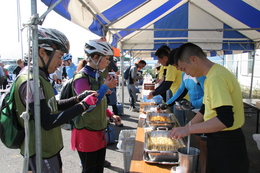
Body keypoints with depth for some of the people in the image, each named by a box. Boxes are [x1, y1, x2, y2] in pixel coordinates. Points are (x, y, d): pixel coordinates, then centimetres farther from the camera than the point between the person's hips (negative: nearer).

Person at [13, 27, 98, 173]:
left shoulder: (39, 77, 6)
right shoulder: (31, 81, -25)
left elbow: (52, 107, 11)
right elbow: (47, 122, -29)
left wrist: (78, 98, -2)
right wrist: (83, 105, -25)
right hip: (40, 153, -9)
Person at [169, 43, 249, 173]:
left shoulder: (216, 78, -24)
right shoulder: (215, 73, 8)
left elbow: (225, 119, -31)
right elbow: (205, 110, 15)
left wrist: (188, 129, -26)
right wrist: (185, 128, 9)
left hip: (226, 144, -9)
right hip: (219, 139, 9)